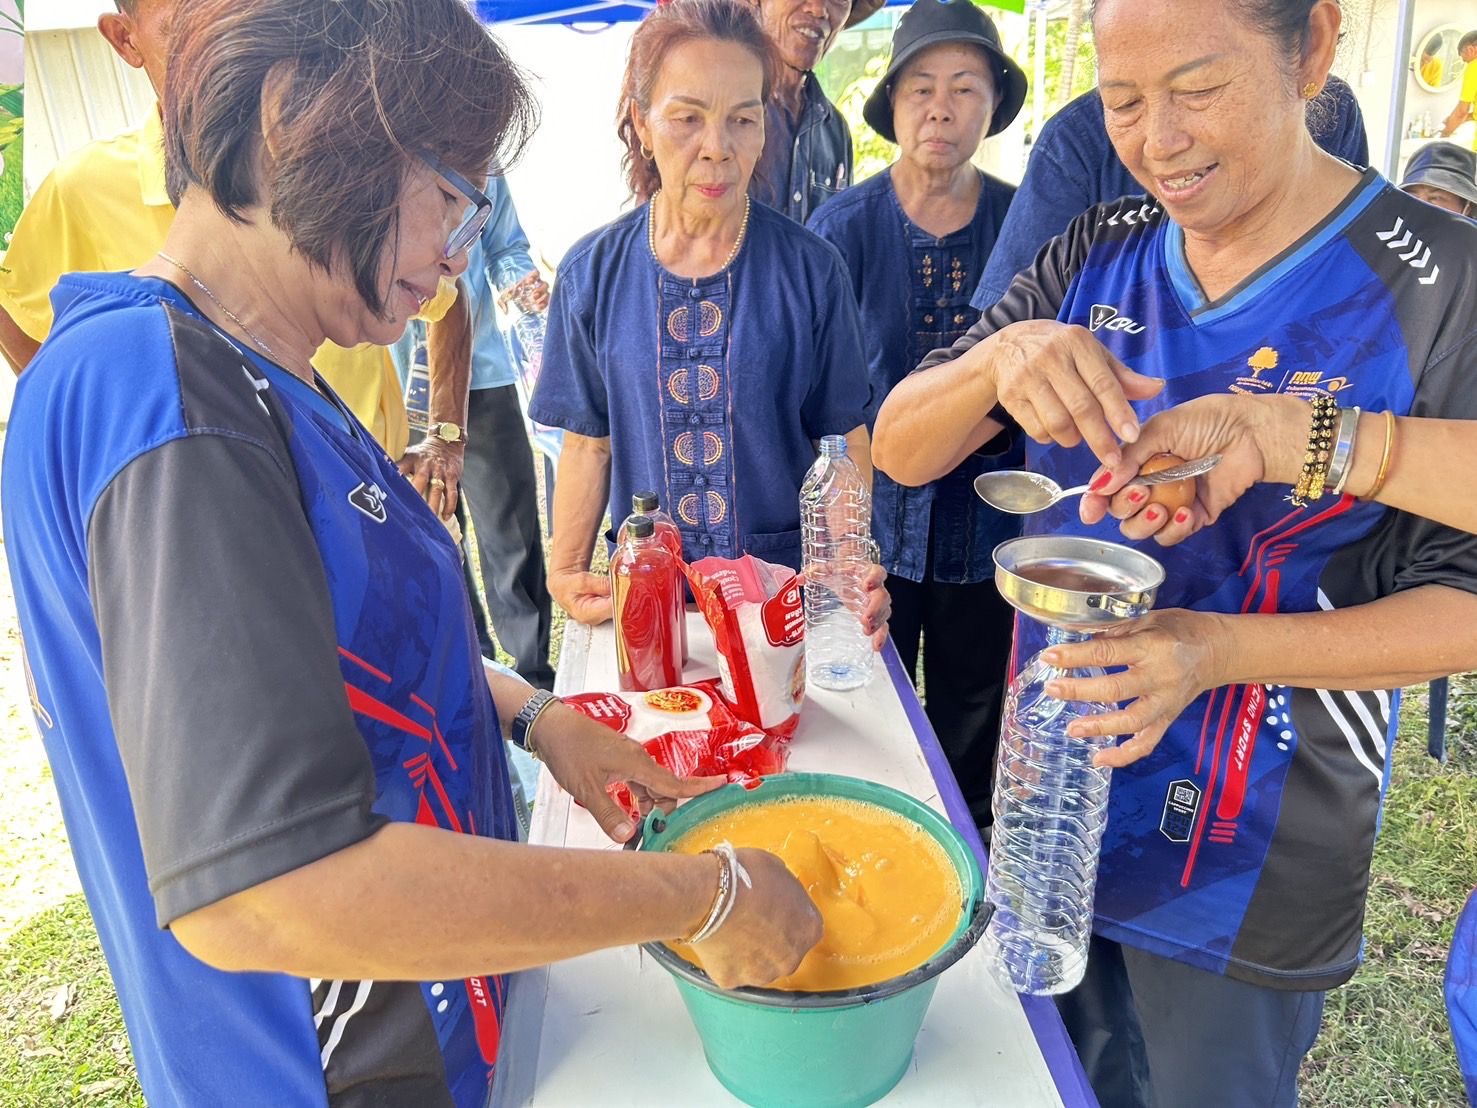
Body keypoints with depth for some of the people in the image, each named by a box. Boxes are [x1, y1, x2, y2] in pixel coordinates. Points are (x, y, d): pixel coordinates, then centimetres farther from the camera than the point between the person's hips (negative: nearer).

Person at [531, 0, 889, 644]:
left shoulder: (810, 269, -8)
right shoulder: (593, 275, -4)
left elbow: (845, 439, -5)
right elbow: (589, 444, 1)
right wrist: (567, 572, -9)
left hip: (789, 588, -1)